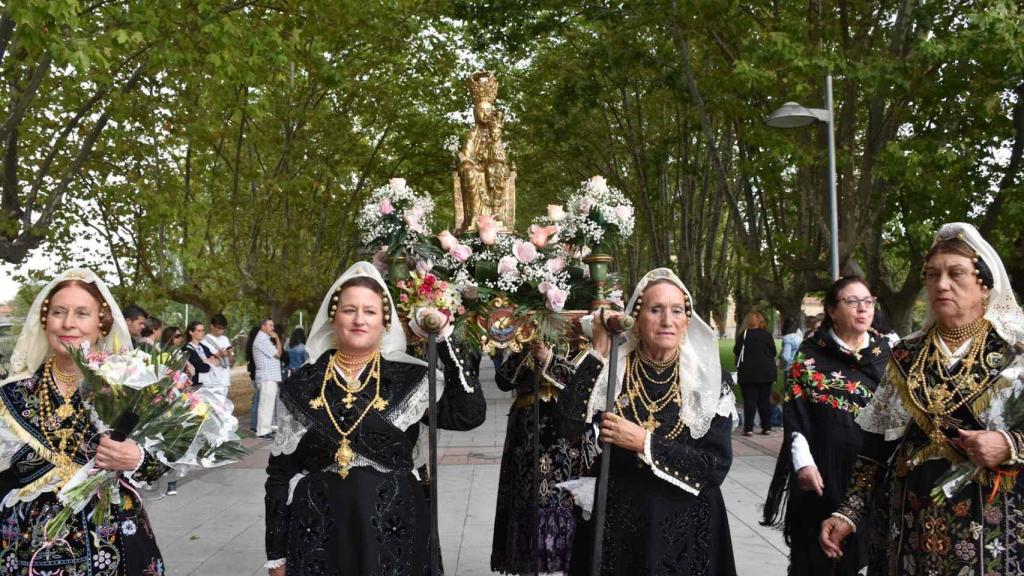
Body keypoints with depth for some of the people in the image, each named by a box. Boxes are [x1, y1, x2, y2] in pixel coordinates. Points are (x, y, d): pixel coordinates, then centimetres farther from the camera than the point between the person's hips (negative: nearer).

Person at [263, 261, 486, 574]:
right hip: (317, 534, 1)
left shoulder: (410, 379, -2)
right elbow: (280, 472, 4)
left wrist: (445, 341, -15)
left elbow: (469, 414, -15)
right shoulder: (303, 385, 1)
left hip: (392, 530, -1)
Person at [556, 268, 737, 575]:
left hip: (686, 528, 0)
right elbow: (570, 421, -19)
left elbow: (717, 464, -12)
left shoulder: (706, 379, -6)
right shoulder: (612, 368, -5)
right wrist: (598, 353, -20)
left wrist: (644, 443, -19)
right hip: (617, 522, 0)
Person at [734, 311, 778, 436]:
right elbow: (774, 352, 6)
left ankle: (749, 428, -4)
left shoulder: (744, 335, -11)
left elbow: (736, 350, -3)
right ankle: (767, 427, 15)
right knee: (765, 400, 11)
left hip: (748, 373, -3)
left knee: (750, 400, 0)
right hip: (767, 373, 3)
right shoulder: (767, 335, -2)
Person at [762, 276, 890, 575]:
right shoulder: (810, 355, -2)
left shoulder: (886, 352, 7)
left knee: (864, 550, 8)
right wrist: (804, 463, -14)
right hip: (825, 469, -3)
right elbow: (794, 414, -5)